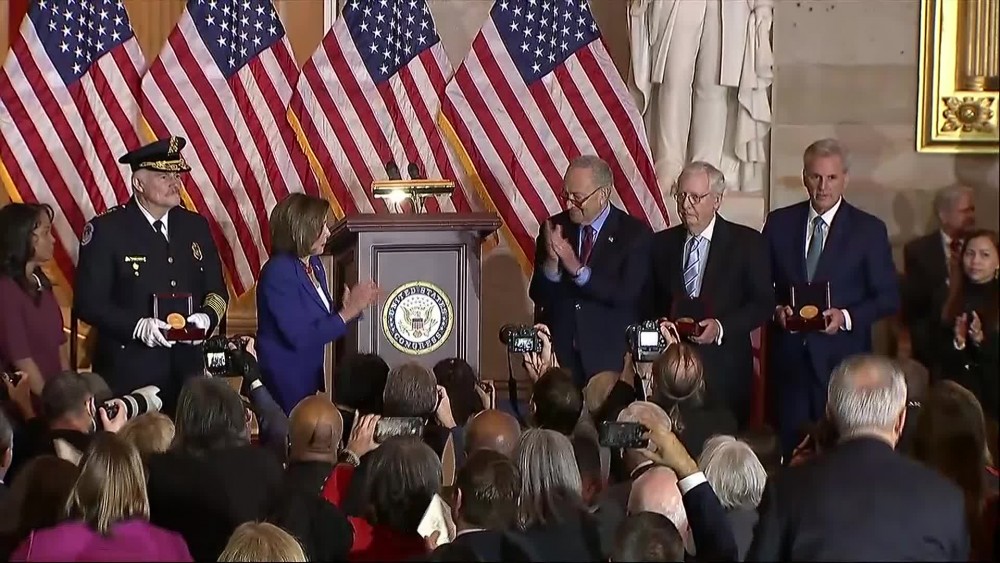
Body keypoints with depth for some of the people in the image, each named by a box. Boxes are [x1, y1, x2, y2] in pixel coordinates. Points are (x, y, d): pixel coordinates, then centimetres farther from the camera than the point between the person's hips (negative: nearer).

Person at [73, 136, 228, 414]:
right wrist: (137, 327, -21)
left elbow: (216, 290, 14)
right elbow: (88, 302, -8)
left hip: (187, 369, 4)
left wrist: (207, 318, -8)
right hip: (129, 373, -4)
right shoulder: (106, 230, -5)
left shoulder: (196, 226, 11)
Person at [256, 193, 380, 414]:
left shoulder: (314, 265, 9)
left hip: (309, 376, 8)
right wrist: (347, 312, -20)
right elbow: (301, 338, -23)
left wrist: (355, 306, -7)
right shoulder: (278, 273, -19)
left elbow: (326, 319, 12)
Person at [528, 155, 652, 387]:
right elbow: (538, 296, 2)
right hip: (558, 353, 2)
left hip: (610, 359, -2)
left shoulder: (634, 233, -3)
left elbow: (626, 295, -14)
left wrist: (577, 268, -23)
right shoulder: (554, 228, 5)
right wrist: (551, 262, -17)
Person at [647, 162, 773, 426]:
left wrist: (722, 327, -14)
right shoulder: (661, 243, 11)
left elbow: (763, 303, -1)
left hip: (725, 372, -2)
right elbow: (651, 303, 16)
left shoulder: (748, 242, 1)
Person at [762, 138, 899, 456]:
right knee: (793, 449, 4)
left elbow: (888, 297, 1)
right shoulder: (780, 222, 7)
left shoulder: (869, 229, 0)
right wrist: (777, 309, -9)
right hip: (789, 356, 2)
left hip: (842, 356, -2)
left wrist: (847, 317, -15)